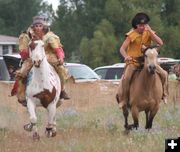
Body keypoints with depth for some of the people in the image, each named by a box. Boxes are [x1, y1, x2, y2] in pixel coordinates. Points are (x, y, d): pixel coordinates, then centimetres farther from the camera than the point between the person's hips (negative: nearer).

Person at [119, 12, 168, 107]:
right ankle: (124, 100, -13)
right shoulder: (132, 35, -8)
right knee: (126, 78, -28)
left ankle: (164, 95, 12)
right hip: (133, 61, -3)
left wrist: (150, 31, -20)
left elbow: (160, 43, -14)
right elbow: (122, 49, -14)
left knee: (164, 74, -6)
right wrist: (126, 56, -36)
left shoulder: (149, 33, 0)